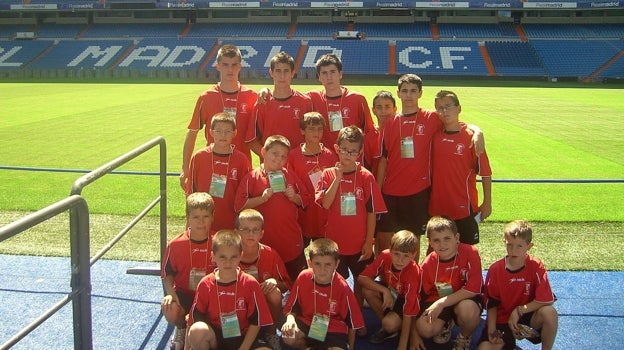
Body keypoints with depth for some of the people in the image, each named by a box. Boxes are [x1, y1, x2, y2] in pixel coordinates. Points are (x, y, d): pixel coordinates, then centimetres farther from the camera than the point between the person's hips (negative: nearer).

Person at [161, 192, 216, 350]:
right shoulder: (175, 244, -9)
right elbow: (167, 273, 0)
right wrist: (171, 293, -18)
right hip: (184, 294, 0)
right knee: (169, 309, -31)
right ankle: (182, 329, 9)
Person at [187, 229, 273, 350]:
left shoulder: (250, 284, -10)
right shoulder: (205, 285, -6)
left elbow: (256, 322, -6)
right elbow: (194, 319, -1)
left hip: (242, 337, -1)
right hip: (214, 337, 1)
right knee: (197, 329, -33)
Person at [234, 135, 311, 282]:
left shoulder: (290, 176, 8)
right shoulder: (252, 177, -4)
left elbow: (306, 200, 14)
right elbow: (238, 205, -10)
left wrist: (294, 197, -6)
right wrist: (261, 199, -18)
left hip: (292, 242, 3)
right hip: (265, 241, -3)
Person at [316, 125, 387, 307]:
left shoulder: (366, 177, -7)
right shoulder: (328, 174, -3)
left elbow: (372, 212, -5)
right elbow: (325, 204, -15)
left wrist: (369, 242, -6)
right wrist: (338, 178, -19)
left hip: (359, 244, -1)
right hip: (334, 242, 1)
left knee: (361, 284, 13)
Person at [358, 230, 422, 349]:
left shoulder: (413, 273, -34)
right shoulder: (385, 256, -23)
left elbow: (408, 313, -32)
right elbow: (362, 278, -21)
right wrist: (385, 290, -33)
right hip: (390, 293, 6)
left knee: (390, 323, -33)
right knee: (367, 290, -23)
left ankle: (396, 328, 4)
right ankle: (387, 328, -4)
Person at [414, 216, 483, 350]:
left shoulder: (470, 253, -20)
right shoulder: (427, 265, -10)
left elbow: (474, 289, -24)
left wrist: (442, 302, -25)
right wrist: (415, 334, -5)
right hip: (437, 301, 3)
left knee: (467, 309, -38)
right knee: (424, 328, -24)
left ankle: (465, 337, -1)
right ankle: (446, 324, 14)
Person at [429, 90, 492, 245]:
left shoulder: (470, 136, -9)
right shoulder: (435, 135, 1)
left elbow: (485, 173, -6)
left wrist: (487, 203, -5)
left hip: (464, 207, -3)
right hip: (438, 206, 4)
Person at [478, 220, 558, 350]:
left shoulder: (536, 266, -11)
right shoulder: (495, 270, -8)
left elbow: (546, 300, -17)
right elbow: (491, 304, -1)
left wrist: (519, 310, -20)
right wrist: (491, 329, -13)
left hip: (528, 317, 0)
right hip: (501, 320, 0)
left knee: (550, 313, -31)